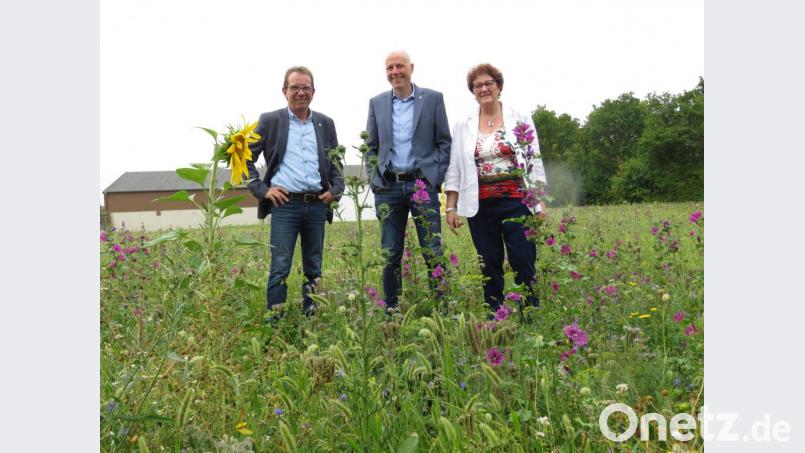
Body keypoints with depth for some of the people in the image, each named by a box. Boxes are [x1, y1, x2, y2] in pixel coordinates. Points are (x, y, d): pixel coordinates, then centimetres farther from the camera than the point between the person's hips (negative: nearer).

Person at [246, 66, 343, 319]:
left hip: (318, 204, 3)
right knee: (280, 268, -5)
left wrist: (335, 189, 3)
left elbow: (337, 163, 19)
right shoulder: (270, 121, 4)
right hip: (285, 203, -3)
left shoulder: (325, 123, 12)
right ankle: (274, 323, 4)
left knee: (314, 269, 9)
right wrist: (262, 189, -3)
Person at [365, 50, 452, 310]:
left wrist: (435, 178, -5)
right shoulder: (377, 103, 11)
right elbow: (371, 148, 13)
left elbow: (444, 143, 4)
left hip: (423, 184, -2)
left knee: (433, 252, -1)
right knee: (390, 254, 6)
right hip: (388, 187, 2)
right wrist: (375, 181, 4)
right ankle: (391, 309, 17)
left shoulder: (433, 98, 5)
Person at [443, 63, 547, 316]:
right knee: (489, 267, 6)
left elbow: (535, 164, 4)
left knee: (524, 263, -2)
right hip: (480, 206, 2)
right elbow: (454, 169, 8)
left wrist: (540, 202, -3)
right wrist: (450, 207, 2)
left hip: (517, 202, -1)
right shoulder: (463, 127, 9)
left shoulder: (521, 120, 5)